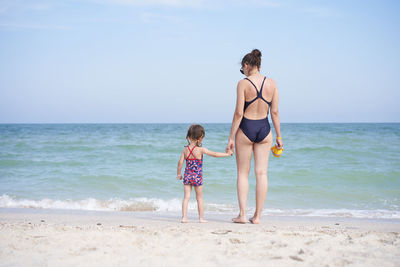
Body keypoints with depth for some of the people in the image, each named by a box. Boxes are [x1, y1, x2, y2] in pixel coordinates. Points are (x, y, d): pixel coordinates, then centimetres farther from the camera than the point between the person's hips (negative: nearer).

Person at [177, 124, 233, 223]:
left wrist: (179, 174, 12)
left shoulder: (185, 150, 0)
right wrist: (227, 154, 5)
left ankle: (184, 217, 0)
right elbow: (214, 154, -6)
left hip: (187, 176, 3)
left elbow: (180, 162, -1)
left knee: (186, 196, 5)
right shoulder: (200, 149, -11)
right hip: (197, 177, -3)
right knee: (199, 198, 9)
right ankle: (201, 218, 14)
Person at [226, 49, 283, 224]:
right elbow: (275, 112, 2)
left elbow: (238, 113, -11)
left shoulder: (243, 83, -9)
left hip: (245, 129, -3)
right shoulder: (271, 83, 1)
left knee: (242, 173, 7)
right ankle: (257, 216, 7)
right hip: (264, 130, 3)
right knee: (261, 173, 5)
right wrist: (279, 136, 9)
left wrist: (231, 137, -6)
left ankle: (242, 214, 3)